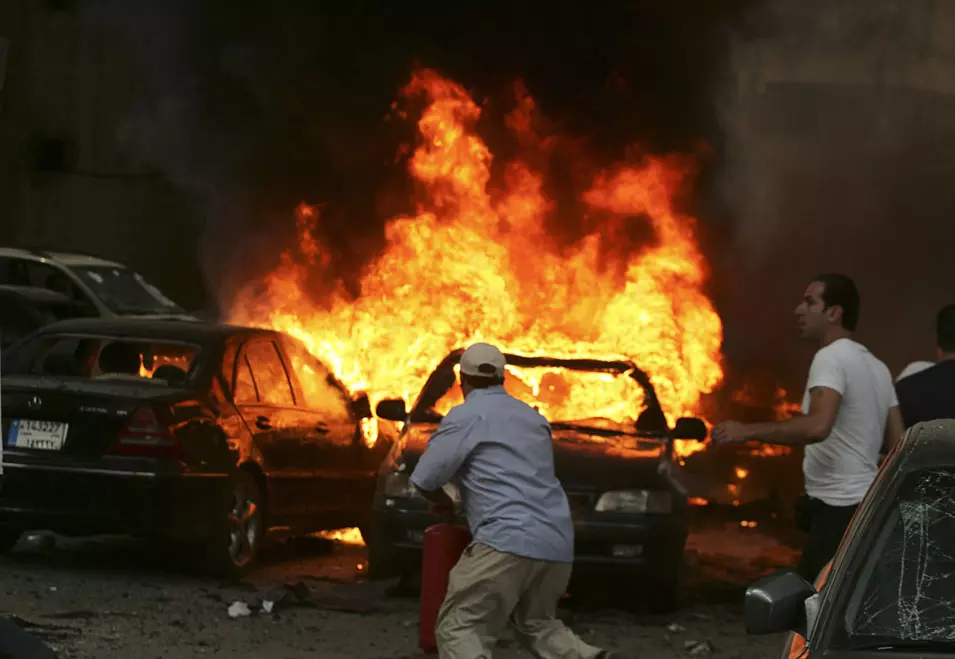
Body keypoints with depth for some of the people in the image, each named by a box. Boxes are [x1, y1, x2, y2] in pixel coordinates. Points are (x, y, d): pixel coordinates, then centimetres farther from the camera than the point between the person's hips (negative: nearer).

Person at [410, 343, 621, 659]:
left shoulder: (466, 416, 1)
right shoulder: (533, 418, 23)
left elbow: (425, 478, -1)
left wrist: (442, 501, 21)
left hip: (509, 540, -7)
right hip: (557, 543, 8)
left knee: (458, 628, -7)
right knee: (536, 623, 24)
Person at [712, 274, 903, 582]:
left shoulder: (832, 357, -13)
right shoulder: (876, 366, 15)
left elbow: (817, 426, -30)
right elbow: (898, 442, 14)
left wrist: (747, 431, -26)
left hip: (838, 508, -10)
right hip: (865, 504, 10)